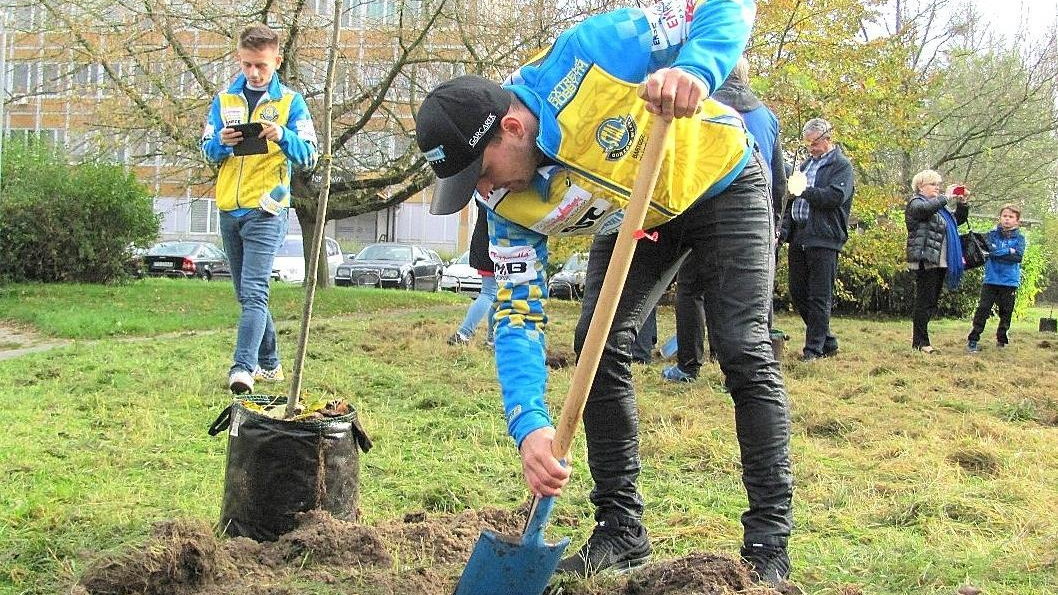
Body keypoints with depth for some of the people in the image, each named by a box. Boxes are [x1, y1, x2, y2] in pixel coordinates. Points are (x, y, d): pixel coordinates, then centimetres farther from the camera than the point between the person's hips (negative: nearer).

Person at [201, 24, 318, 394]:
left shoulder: (290, 102, 1)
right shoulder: (224, 100, 11)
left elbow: (308, 157, -5)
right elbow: (207, 151, 11)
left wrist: (283, 136, -24)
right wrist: (222, 142, -12)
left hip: (265, 210, -5)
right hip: (228, 210, 5)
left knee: (254, 292, -17)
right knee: (247, 295, 12)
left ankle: (243, 369, -26)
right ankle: (269, 364, 24)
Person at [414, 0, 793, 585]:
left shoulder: (582, 59, -36)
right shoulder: (509, 209, -20)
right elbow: (517, 320, -19)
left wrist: (695, 68, -55)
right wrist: (529, 424, -35)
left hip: (719, 181, -5)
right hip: (636, 220, 5)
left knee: (743, 349, -14)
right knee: (597, 344, -8)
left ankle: (768, 545, -6)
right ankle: (621, 530, 4)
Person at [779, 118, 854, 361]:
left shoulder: (841, 166, -1)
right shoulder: (806, 164, 21)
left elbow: (836, 196, -17)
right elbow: (792, 201, 21)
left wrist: (804, 191, -12)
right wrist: (784, 231, 10)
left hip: (824, 239, -8)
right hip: (799, 238, 8)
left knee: (819, 297, -4)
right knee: (797, 293, 9)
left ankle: (815, 348, 3)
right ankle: (827, 341, 21)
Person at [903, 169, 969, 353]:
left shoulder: (939, 205, 25)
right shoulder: (915, 203, -2)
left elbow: (958, 220, 28)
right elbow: (926, 209, -25)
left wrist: (962, 204, 13)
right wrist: (946, 197, -17)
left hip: (940, 262, 9)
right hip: (925, 261, -9)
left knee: (932, 303, 10)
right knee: (925, 302, -8)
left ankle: (919, 339, 15)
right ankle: (921, 342, -6)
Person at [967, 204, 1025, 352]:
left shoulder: (1019, 238, 6)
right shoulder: (992, 235, 6)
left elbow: (1018, 257, -9)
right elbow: (988, 250, -11)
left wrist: (996, 253, -11)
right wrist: (1008, 252, -14)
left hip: (1010, 281, 1)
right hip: (991, 279, -1)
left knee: (1006, 312, 9)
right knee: (983, 309, -8)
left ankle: (1001, 339, 23)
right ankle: (973, 340, -8)